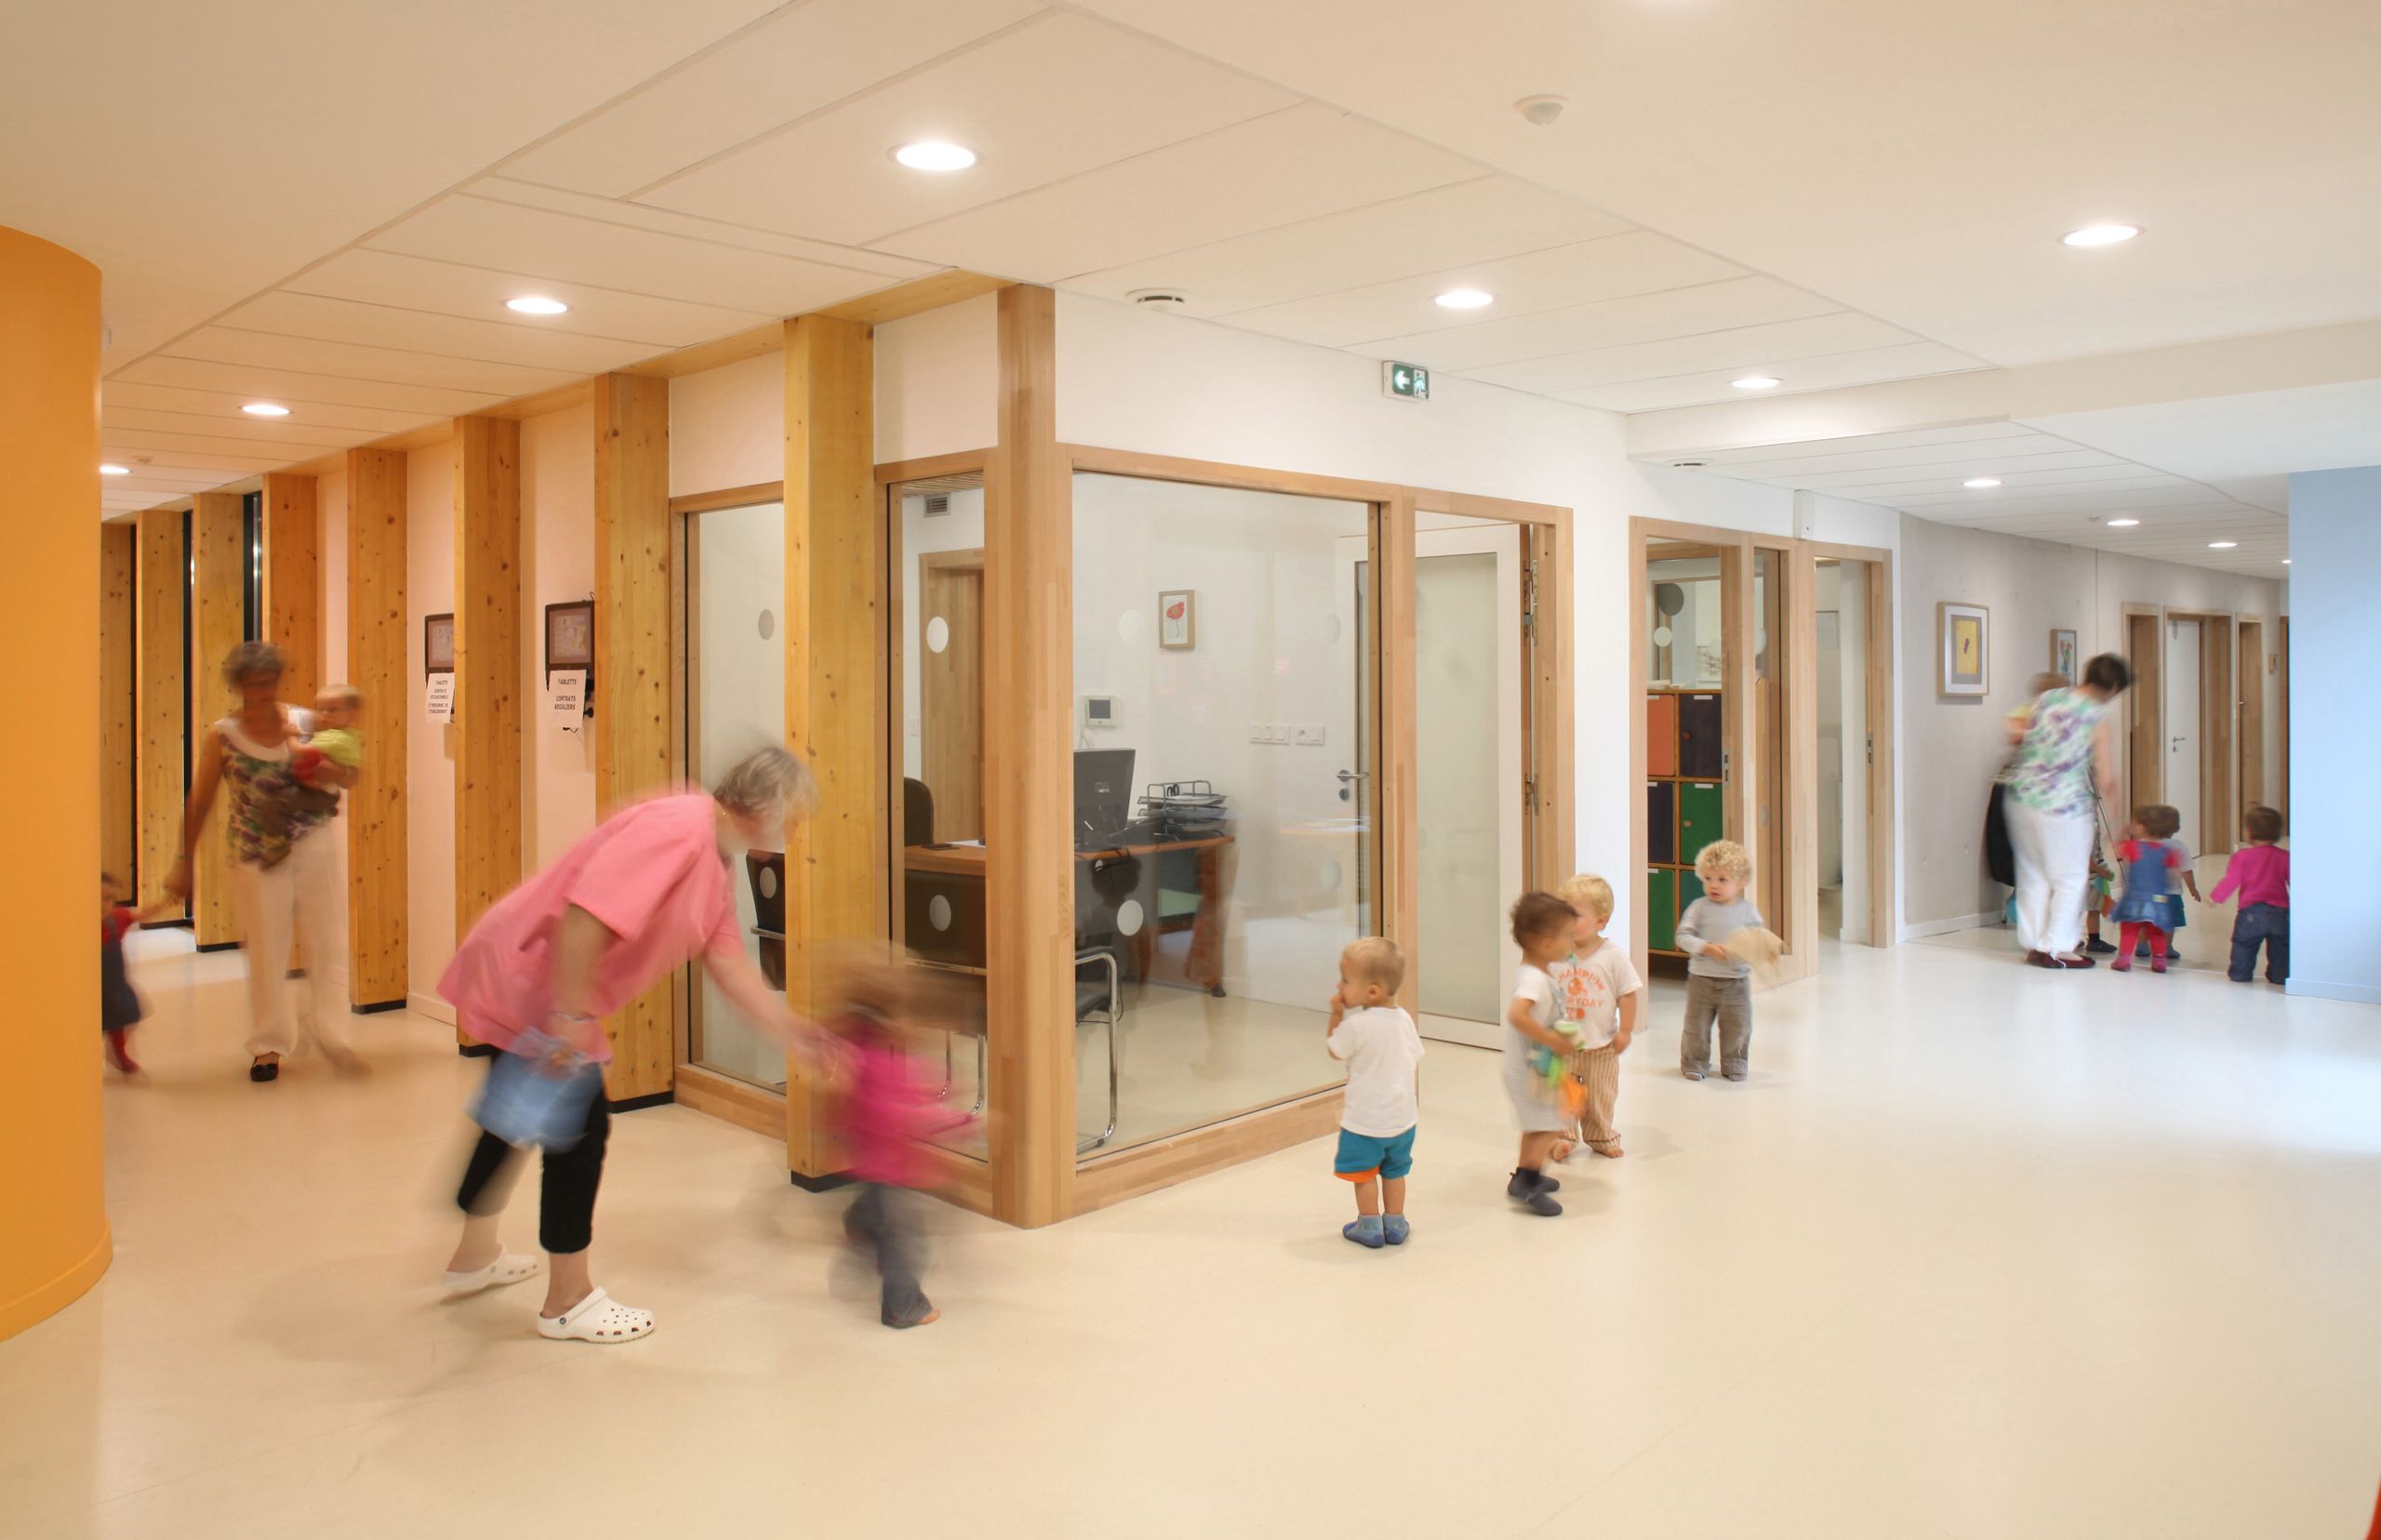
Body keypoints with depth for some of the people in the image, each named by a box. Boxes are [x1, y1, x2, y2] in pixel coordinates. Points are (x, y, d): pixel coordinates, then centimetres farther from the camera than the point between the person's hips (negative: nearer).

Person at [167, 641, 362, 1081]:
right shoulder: (221, 737, -1)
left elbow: (350, 778, 6)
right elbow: (199, 804, 3)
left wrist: (326, 770, -16)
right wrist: (184, 863, 3)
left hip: (312, 846, 1)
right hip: (256, 856, -1)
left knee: (327, 940, -1)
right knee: (266, 948, 4)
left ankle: (330, 1032, 9)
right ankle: (268, 1045, 17)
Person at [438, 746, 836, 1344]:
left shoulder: (716, 868, 7)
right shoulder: (679, 825, -25)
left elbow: (729, 963, 5)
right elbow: (585, 915, -33)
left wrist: (794, 1030, 0)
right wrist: (570, 1017, -30)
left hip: (516, 981, 11)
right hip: (525, 976, -11)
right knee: (581, 1128, -3)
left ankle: (475, 1256, 46)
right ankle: (568, 1301, 11)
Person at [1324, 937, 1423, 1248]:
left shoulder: (1356, 1025, -23)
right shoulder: (1404, 1019, -3)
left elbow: (1333, 1049, -5)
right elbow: (1415, 1065, 6)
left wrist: (1336, 1013, -3)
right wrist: (1414, 1106, 17)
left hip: (1366, 1120, -6)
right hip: (1403, 1116, 6)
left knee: (1363, 1172, 14)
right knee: (1394, 1171, 21)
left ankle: (1369, 1226, 23)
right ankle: (1395, 1225, 28)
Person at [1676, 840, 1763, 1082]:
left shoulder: (1747, 910, -1)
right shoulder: (1699, 908, -6)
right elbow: (1683, 935, -8)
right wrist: (1707, 948, -21)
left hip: (1737, 980, 1)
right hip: (1702, 978, -1)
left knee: (1737, 1025, 8)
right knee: (1697, 1025, 7)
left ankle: (1734, 1062, 27)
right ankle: (1695, 1062, 24)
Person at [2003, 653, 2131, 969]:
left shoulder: (2048, 698, 6)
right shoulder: (2101, 717, -8)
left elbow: (2019, 738, 15)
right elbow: (2106, 779, -9)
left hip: (2021, 793, 6)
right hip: (2063, 803, -6)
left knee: (2033, 875, 17)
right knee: (2070, 878, 10)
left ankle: (2034, 943, 24)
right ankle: (2056, 948, 13)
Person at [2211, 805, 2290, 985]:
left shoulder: (2242, 856, -5)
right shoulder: (2285, 857, 4)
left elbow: (2231, 881, -7)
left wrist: (2214, 896, 4)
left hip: (2251, 910, -2)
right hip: (2280, 911, 2)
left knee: (2244, 944, 10)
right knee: (2280, 948, 12)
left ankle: (2239, 973, 16)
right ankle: (2279, 975, 15)